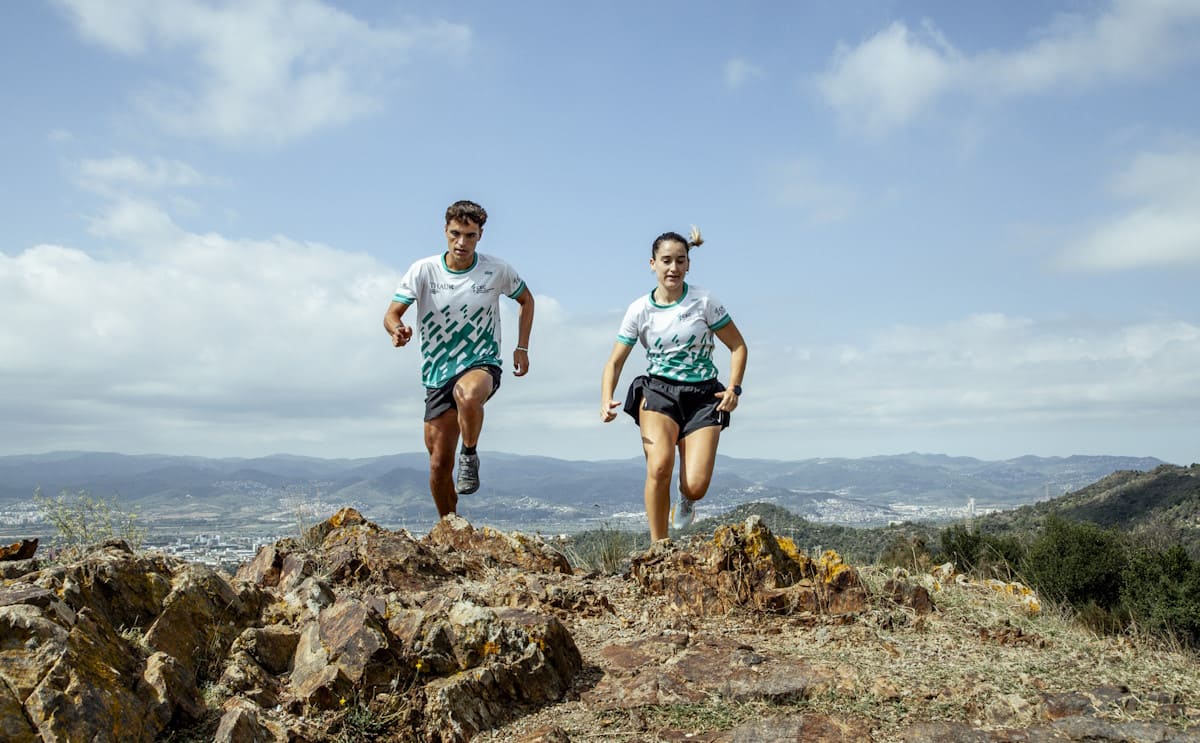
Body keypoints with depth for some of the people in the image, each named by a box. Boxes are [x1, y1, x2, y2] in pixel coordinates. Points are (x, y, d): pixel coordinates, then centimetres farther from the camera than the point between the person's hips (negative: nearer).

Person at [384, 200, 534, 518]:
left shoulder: (497, 271, -6)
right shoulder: (423, 270, -8)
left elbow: (526, 299, 13)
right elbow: (391, 314, -12)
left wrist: (522, 348, 6)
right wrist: (398, 331, -36)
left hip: (481, 364, -2)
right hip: (437, 373, 2)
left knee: (469, 394, -40)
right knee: (439, 465, 3)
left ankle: (470, 455, -12)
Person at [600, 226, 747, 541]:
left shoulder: (704, 302, -4)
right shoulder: (640, 310, 0)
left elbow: (738, 346, 3)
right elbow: (615, 362, 3)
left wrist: (733, 388, -12)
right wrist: (606, 400, -15)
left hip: (702, 395, 0)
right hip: (658, 391, 0)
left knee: (696, 486, -14)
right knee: (659, 467, -27)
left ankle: (685, 500, 28)